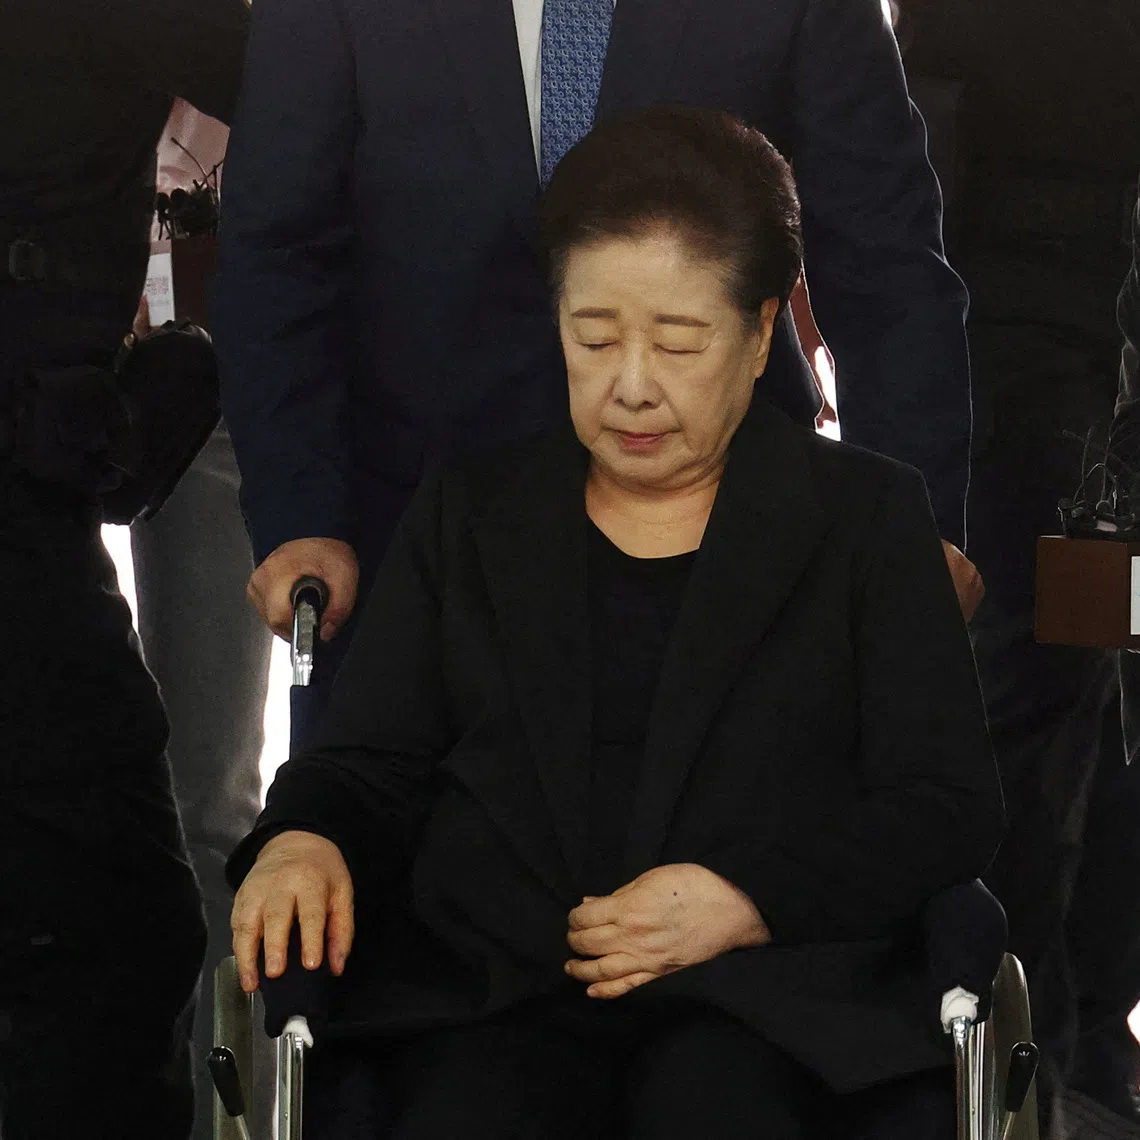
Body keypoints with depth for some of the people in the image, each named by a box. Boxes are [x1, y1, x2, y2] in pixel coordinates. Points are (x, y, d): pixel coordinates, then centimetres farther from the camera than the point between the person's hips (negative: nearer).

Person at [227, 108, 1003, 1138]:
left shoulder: (870, 515, 14)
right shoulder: (466, 515, 21)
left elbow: (951, 808, 6)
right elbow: (371, 768, 19)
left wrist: (745, 901, -9)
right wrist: (303, 842, -5)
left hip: (764, 1007, -1)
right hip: (488, 992, 2)